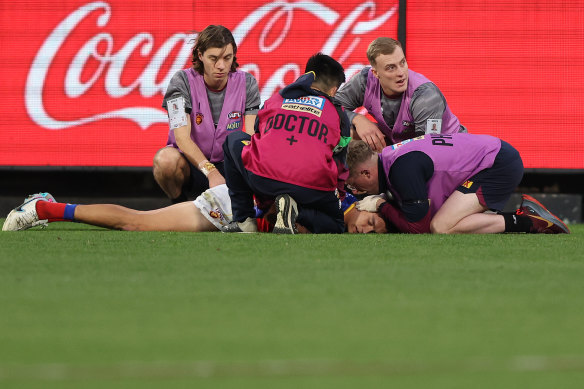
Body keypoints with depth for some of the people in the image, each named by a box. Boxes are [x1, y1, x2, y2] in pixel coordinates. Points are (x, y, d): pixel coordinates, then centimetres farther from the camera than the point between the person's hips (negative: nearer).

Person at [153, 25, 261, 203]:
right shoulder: (182, 82, -11)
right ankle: (178, 206, -6)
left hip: (227, 166, 3)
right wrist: (212, 173, -36)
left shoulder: (246, 83, -3)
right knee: (166, 158, -37)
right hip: (190, 165, -3)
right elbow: (182, 137, -21)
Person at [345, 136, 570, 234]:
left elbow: (419, 226, -19)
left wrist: (381, 206, -8)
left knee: (442, 227, -22)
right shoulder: (388, 158, 9)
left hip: (500, 164, -11)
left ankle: (528, 221, -16)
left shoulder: (402, 168, -22)